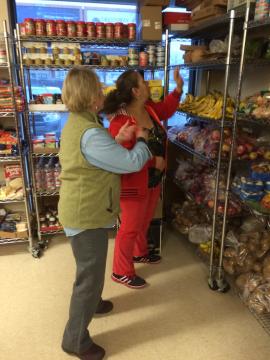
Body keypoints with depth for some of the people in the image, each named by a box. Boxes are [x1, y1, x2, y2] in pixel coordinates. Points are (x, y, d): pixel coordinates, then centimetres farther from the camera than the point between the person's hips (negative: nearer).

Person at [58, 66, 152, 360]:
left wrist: (118, 139, 8)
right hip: (86, 215, -10)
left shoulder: (75, 124, 6)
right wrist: (142, 140, -5)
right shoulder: (90, 134, -28)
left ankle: (91, 302, 53)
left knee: (91, 268, 29)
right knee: (90, 275, 5)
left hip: (82, 210, 10)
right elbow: (132, 163, -24)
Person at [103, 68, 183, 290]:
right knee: (130, 227, 6)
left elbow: (165, 110, 23)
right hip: (134, 184, -9)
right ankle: (121, 272, 26)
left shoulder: (148, 108, 1)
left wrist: (178, 88, 15)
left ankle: (139, 253, 50)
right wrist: (153, 160, -25)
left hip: (153, 179, 9)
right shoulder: (121, 121, -28)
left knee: (145, 220, 26)